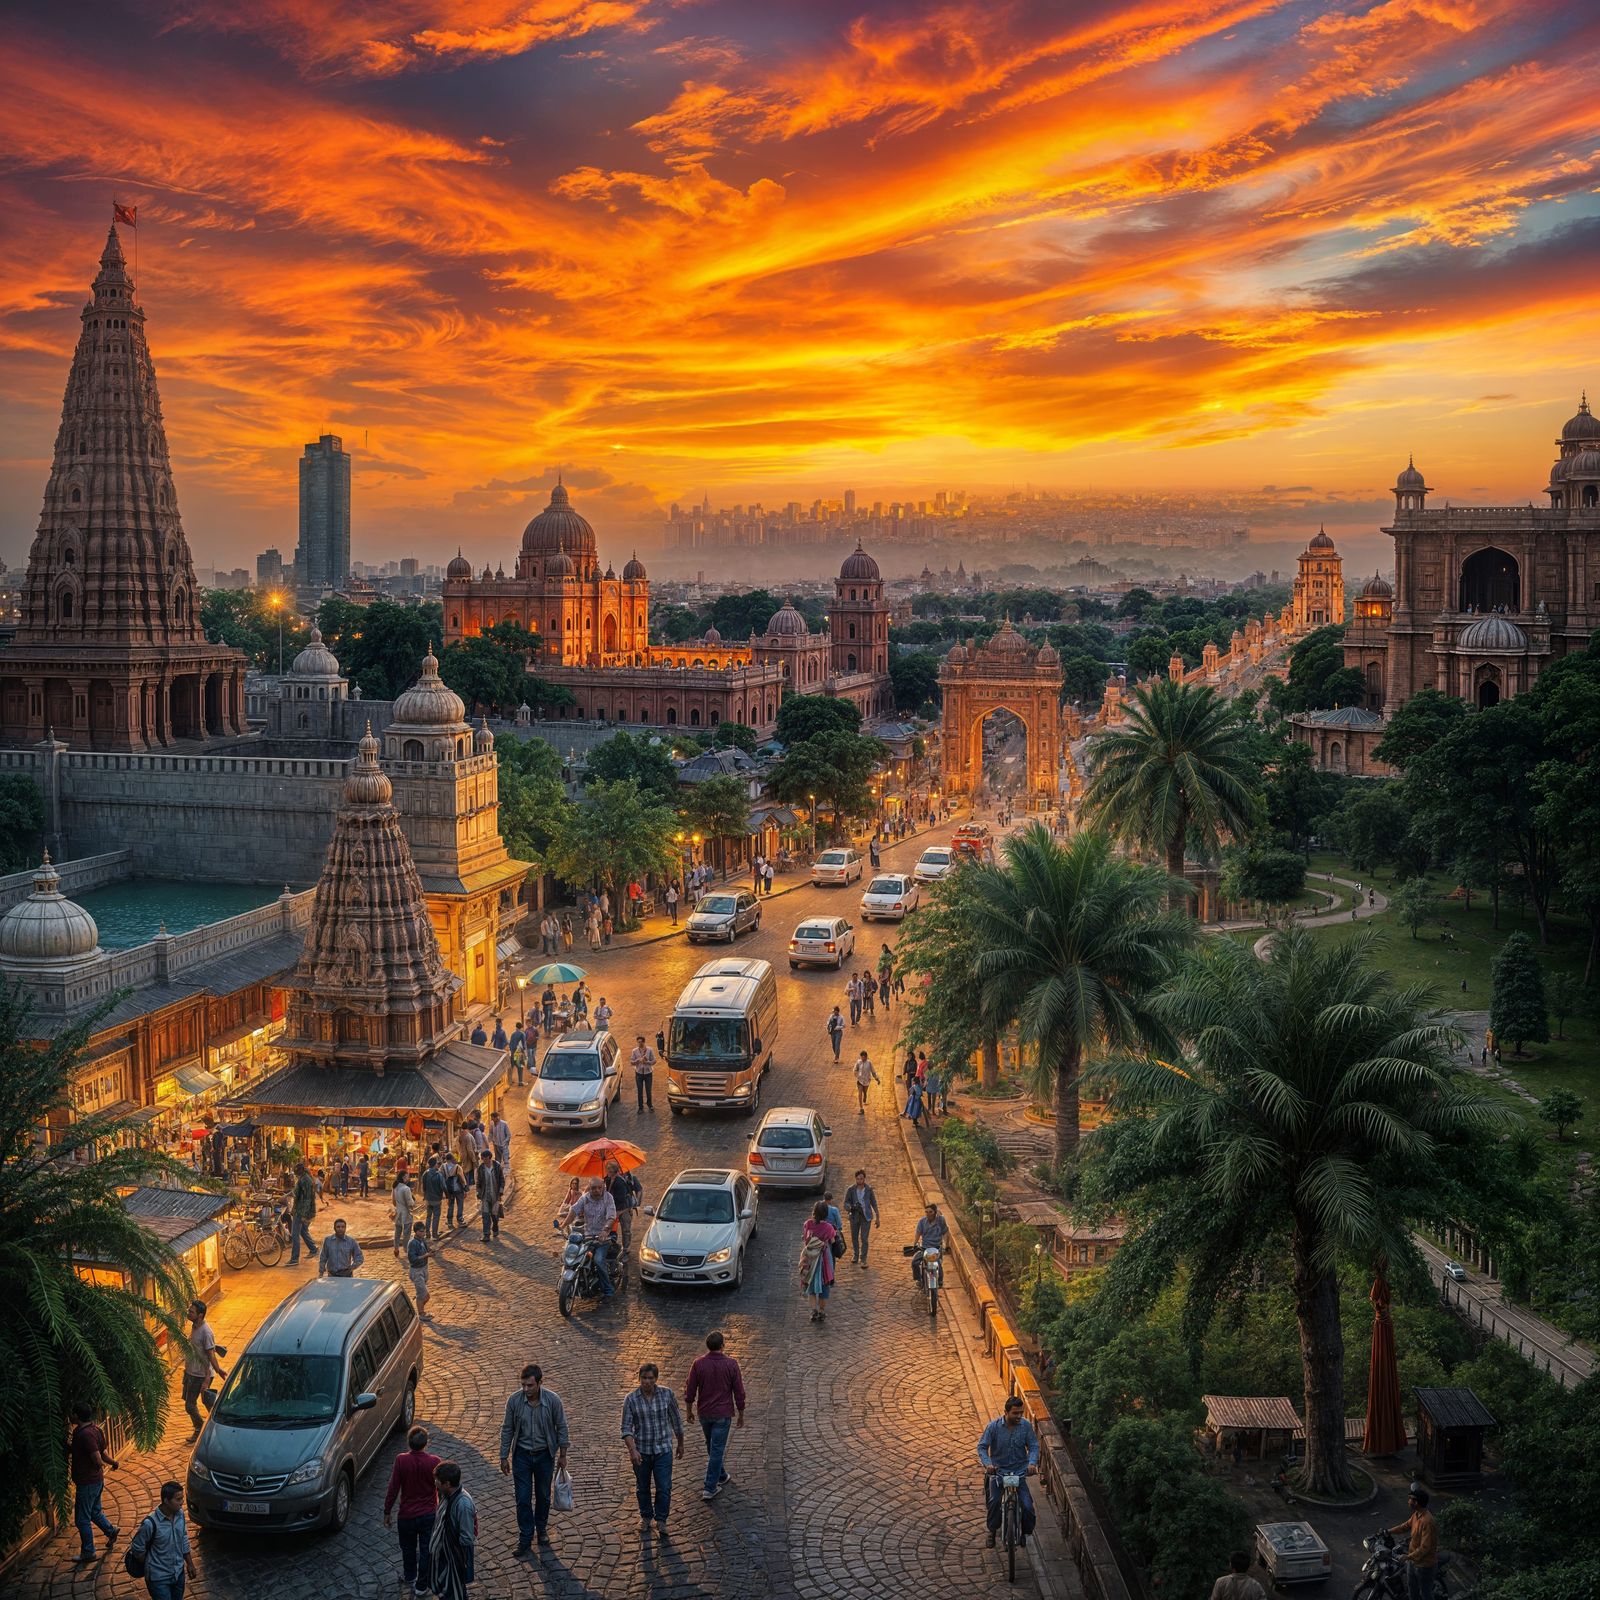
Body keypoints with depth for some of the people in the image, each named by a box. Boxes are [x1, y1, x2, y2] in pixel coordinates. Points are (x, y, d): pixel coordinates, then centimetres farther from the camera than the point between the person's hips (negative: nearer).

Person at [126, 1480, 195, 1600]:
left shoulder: (180, 1514, -8)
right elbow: (137, 1549, -13)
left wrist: (189, 1563, 15)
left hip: (179, 1573, 6)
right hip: (159, 1578, -6)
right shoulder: (151, 1523, -28)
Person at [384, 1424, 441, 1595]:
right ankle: (422, 1586, 24)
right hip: (429, 1515, -1)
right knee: (427, 1551, 15)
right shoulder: (434, 1462, -18)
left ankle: (410, 1577, 45)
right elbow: (441, 1489, -8)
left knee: (408, 1547, 26)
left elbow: (393, 1489, -12)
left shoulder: (401, 1460, -18)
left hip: (407, 1515, 1)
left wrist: (387, 1511, 1)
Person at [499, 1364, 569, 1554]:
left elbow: (561, 1428, -5)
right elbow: (507, 1430, -5)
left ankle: (541, 1529, 37)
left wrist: (562, 1455, 0)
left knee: (543, 1496, 15)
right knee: (523, 1499, 1)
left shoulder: (553, 1400, -18)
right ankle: (525, 1537, 14)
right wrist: (504, 1457, -1)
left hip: (545, 1455, 0)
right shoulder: (514, 1401, -17)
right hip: (522, 1455, 0)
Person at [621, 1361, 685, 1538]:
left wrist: (680, 1444, 12)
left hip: (663, 1450, 0)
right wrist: (632, 1450, -25)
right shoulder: (631, 1399, -10)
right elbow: (626, 1428, -12)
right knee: (643, 1487, 15)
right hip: (641, 1451, 0)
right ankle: (646, 1517, 36)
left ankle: (661, 1520, 16)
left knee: (664, 1487, -2)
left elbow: (676, 1421, 4)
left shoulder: (667, 1395, -7)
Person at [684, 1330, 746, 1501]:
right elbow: (739, 1392, -8)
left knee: (713, 1447, 23)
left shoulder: (699, 1364, -10)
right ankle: (710, 1488, 0)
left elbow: (690, 1391, -4)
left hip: (704, 1413, 3)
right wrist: (741, 1415, 4)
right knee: (717, 1449, 1)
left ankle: (721, 1476, 41)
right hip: (723, 1414, -3)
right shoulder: (731, 1364, -13)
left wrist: (689, 1410, 12)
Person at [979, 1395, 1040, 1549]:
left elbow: (1033, 1446, -4)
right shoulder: (994, 1426, -12)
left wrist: (1032, 1463, -23)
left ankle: (1024, 1532, 17)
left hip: (1019, 1470, 1)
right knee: (994, 1501, -21)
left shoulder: (1026, 1425, -7)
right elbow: (982, 1447, -9)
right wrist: (987, 1464, -27)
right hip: (998, 1470, -1)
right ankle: (992, 1531, 2)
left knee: (1027, 1506, -12)